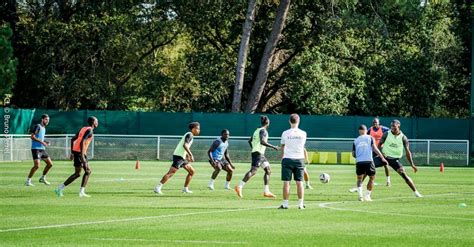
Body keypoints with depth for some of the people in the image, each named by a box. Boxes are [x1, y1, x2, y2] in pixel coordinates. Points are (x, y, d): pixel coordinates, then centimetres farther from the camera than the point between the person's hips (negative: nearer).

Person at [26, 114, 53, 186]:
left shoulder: (44, 128, 18)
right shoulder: (38, 126, -9)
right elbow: (32, 137, -17)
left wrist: (45, 143, 7)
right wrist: (42, 142, -21)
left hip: (42, 149, 9)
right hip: (36, 148, -9)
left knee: (50, 164, 9)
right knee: (37, 165, -18)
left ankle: (43, 178, 24)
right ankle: (28, 181, -9)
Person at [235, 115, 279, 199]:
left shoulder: (257, 130, 17)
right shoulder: (263, 131, -11)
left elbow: (250, 141, 22)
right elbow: (262, 141, -25)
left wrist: (254, 149, 30)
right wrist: (273, 147, -20)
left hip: (261, 154, 10)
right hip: (258, 153, -10)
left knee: (268, 171, 12)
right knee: (253, 171, -16)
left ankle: (266, 191, 11)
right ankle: (239, 187, -20)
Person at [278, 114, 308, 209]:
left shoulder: (285, 133, -3)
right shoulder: (303, 133, -1)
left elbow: (283, 147, 8)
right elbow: (303, 147, 11)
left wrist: (282, 158, 23)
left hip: (287, 159, -1)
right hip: (299, 159, 1)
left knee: (286, 182, 0)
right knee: (299, 182, 4)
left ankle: (285, 204, -2)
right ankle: (301, 204, 4)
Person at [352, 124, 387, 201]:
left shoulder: (356, 141, 13)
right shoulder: (370, 138, 6)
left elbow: (353, 154, 16)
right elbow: (375, 149, -6)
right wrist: (382, 158, -3)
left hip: (359, 162, 2)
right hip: (369, 161, -2)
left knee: (359, 179, 18)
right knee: (372, 178, 14)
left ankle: (360, 195, 1)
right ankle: (367, 195, 7)